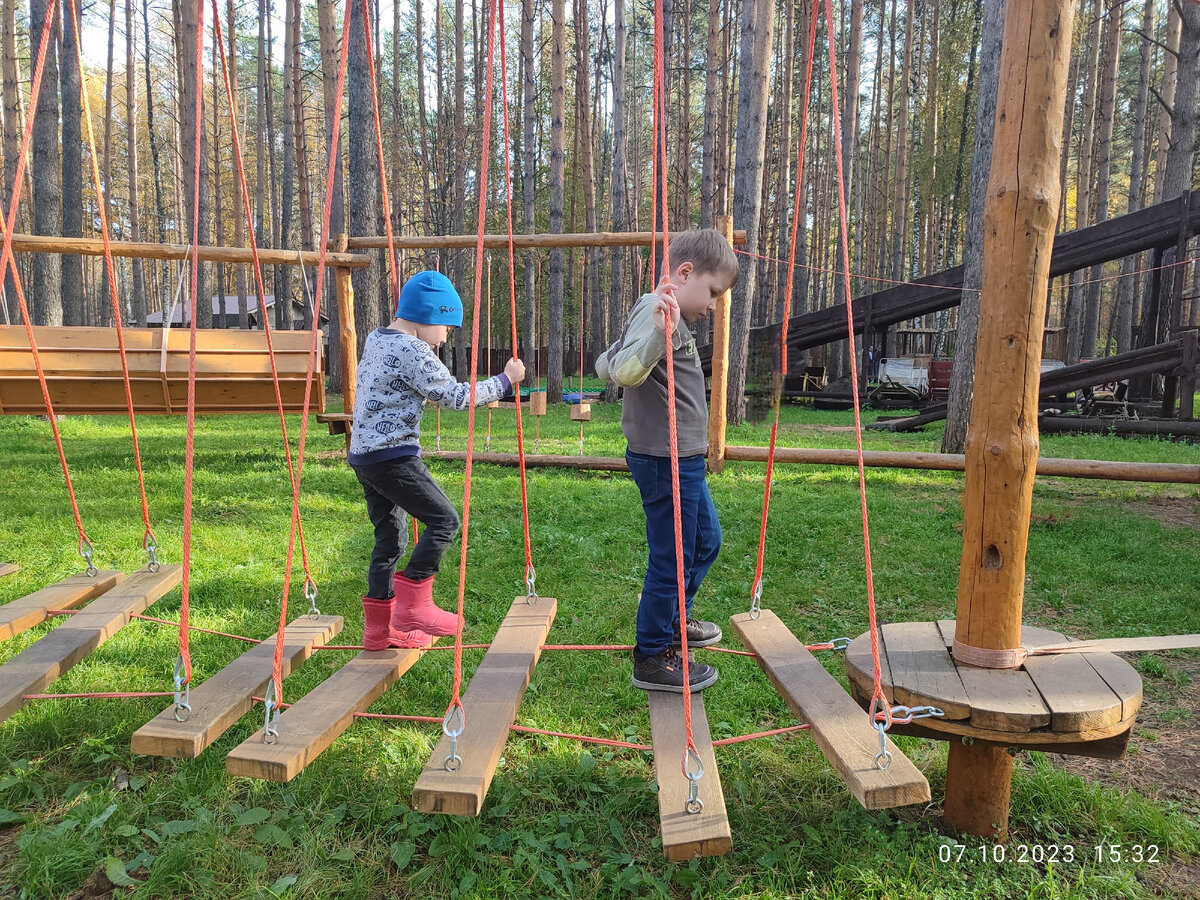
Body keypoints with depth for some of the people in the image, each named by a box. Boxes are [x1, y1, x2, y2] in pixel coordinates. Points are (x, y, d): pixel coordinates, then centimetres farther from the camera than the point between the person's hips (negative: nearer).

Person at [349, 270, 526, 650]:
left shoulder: (375, 339, 16)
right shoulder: (412, 351, -13)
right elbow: (455, 396, -11)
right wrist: (505, 380, -2)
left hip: (363, 455, 10)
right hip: (393, 457, -10)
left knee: (389, 537, 14)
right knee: (444, 520, -6)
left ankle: (379, 628, 19)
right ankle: (412, 606, -5)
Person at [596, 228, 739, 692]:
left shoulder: (664, 315, 14)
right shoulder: (656, 312, -17)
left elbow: (606, 363, 20)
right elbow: (624, 372, -34)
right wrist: (660, 334, -46)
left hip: (683, 459, 11)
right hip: (666, 458, -11)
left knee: (706, 538, 26)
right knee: (672, 558, 0)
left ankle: (673, 619, 45)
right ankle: (652, 658, 17)